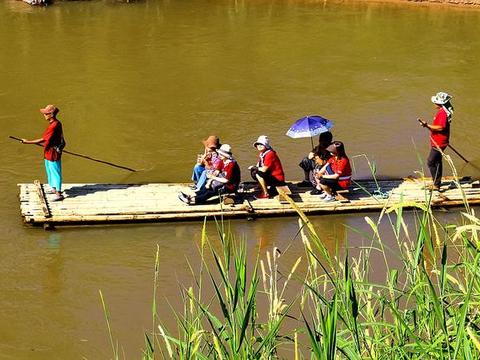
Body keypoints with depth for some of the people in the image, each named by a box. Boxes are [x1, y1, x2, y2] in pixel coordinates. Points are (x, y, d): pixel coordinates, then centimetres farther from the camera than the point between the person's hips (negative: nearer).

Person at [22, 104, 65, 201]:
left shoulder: (54, 126, -25)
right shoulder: (56, 123, 6)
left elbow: (43, 140, -25)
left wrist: (28, 142, -22)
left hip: (53, 153, -10)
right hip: (49, 152, 10)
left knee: (55, 172, -6)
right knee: (50, 171, 22)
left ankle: (58, 194, -4)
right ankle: (54, 189, 36)